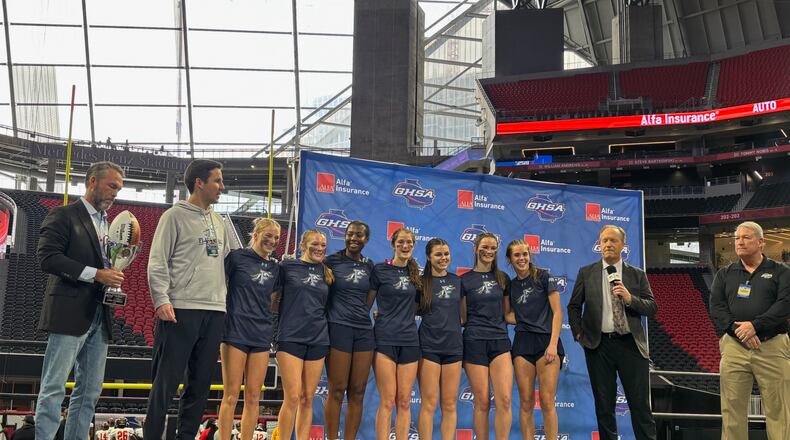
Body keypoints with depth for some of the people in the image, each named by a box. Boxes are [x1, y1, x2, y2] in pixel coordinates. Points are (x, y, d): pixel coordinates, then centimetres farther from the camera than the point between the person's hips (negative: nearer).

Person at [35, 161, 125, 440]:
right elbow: (47, 257, -14)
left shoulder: (109, 224, 19)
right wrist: (95, 274, -19)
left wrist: (114, 279, 4)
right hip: (70, 315, -7)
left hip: (99, 317, 7)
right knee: (54, 388, -5)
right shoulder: (63, 216, -3)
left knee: (90, 391, 8)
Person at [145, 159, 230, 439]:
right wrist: (161, 300, -17)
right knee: (166, 382, -2)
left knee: (200, 383, 9)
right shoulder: (174, 216, -2)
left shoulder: (219, 222, 16)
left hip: (215, 311, 6)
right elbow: (157, 263, -7)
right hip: (181, 310, -6)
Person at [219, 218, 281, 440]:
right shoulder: (237, 257, -3)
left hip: (261, 336, 5)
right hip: (236, 332, -5)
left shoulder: (274, 268, 13)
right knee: (231, 396, -2)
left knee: (253, 397, 6)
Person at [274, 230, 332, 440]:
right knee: (292, 397, -9)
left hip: (318, 340, 4)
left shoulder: (326, 272, 12)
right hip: (291, 337, -4)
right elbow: (274, 298, 7)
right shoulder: (287, 266, 2)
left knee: (307, 399, 5)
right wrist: (291, 313, -2)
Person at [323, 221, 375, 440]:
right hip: (338, 328, -4)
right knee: (337, 391, -3)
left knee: (357, 393, 4)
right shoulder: (332, 261, 1)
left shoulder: (369, 266, 13)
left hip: (364, 330, 4)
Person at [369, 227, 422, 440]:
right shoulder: (380, 270, 0)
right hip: (385, 339, -4)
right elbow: (366, 303, 3)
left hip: (409, 340, 4)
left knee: (404, 402, 4)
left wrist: (400, 312, 10)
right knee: (388, 401, -6)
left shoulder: (415, 273, 12)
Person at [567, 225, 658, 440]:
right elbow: (573, 306, 12)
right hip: (599, 345, 0)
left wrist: (630, 298, -14)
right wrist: (578, 334, 3)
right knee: (604, 405, 8)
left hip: (630, 344, 0)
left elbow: (652, 308, 2)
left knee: (640, 403, 1)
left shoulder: (637, 275, 7)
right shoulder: (586, 273, 7)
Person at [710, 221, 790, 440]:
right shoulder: (724, 274, 16)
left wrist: (755, 325, -16)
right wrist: (737, 329, -12)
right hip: (733, 347, 2)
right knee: (732, 408, 1)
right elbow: (716, 307, 4)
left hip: (772, 346, -2)